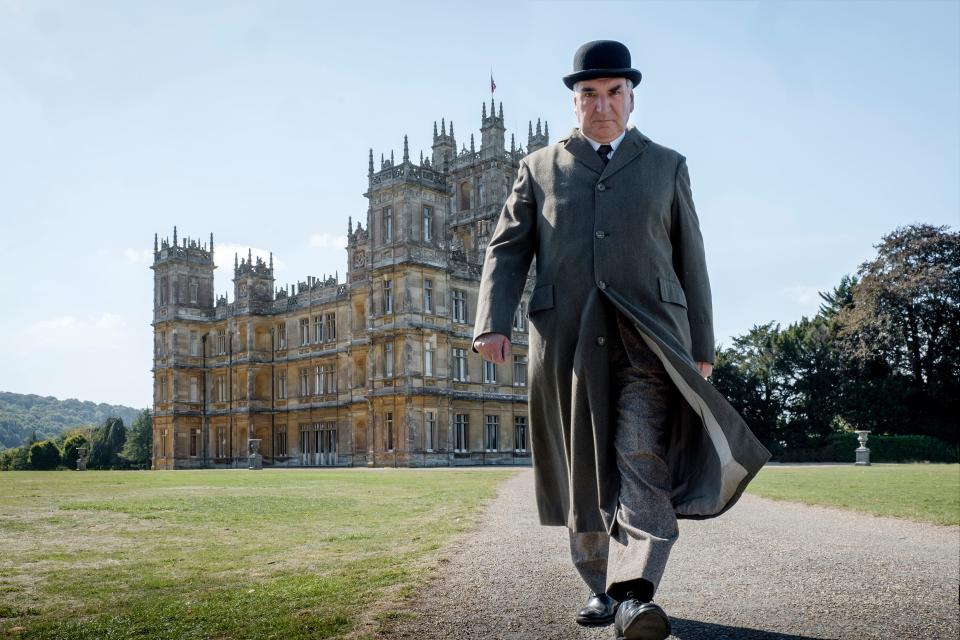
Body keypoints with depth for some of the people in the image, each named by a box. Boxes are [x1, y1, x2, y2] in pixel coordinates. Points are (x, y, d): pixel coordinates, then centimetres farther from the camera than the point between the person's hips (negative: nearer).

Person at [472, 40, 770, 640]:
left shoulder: (667, 166, 17)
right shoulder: (539, 168, 16)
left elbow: (691, 262, 15)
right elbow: (507, 249, 9)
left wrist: (702, 348, 11)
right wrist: (493, 323, -7)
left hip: (647, 336, -1)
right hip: (566, 338, 1)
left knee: (642, 463, -16)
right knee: (584, 470, 6)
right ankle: (601, 587, 19)